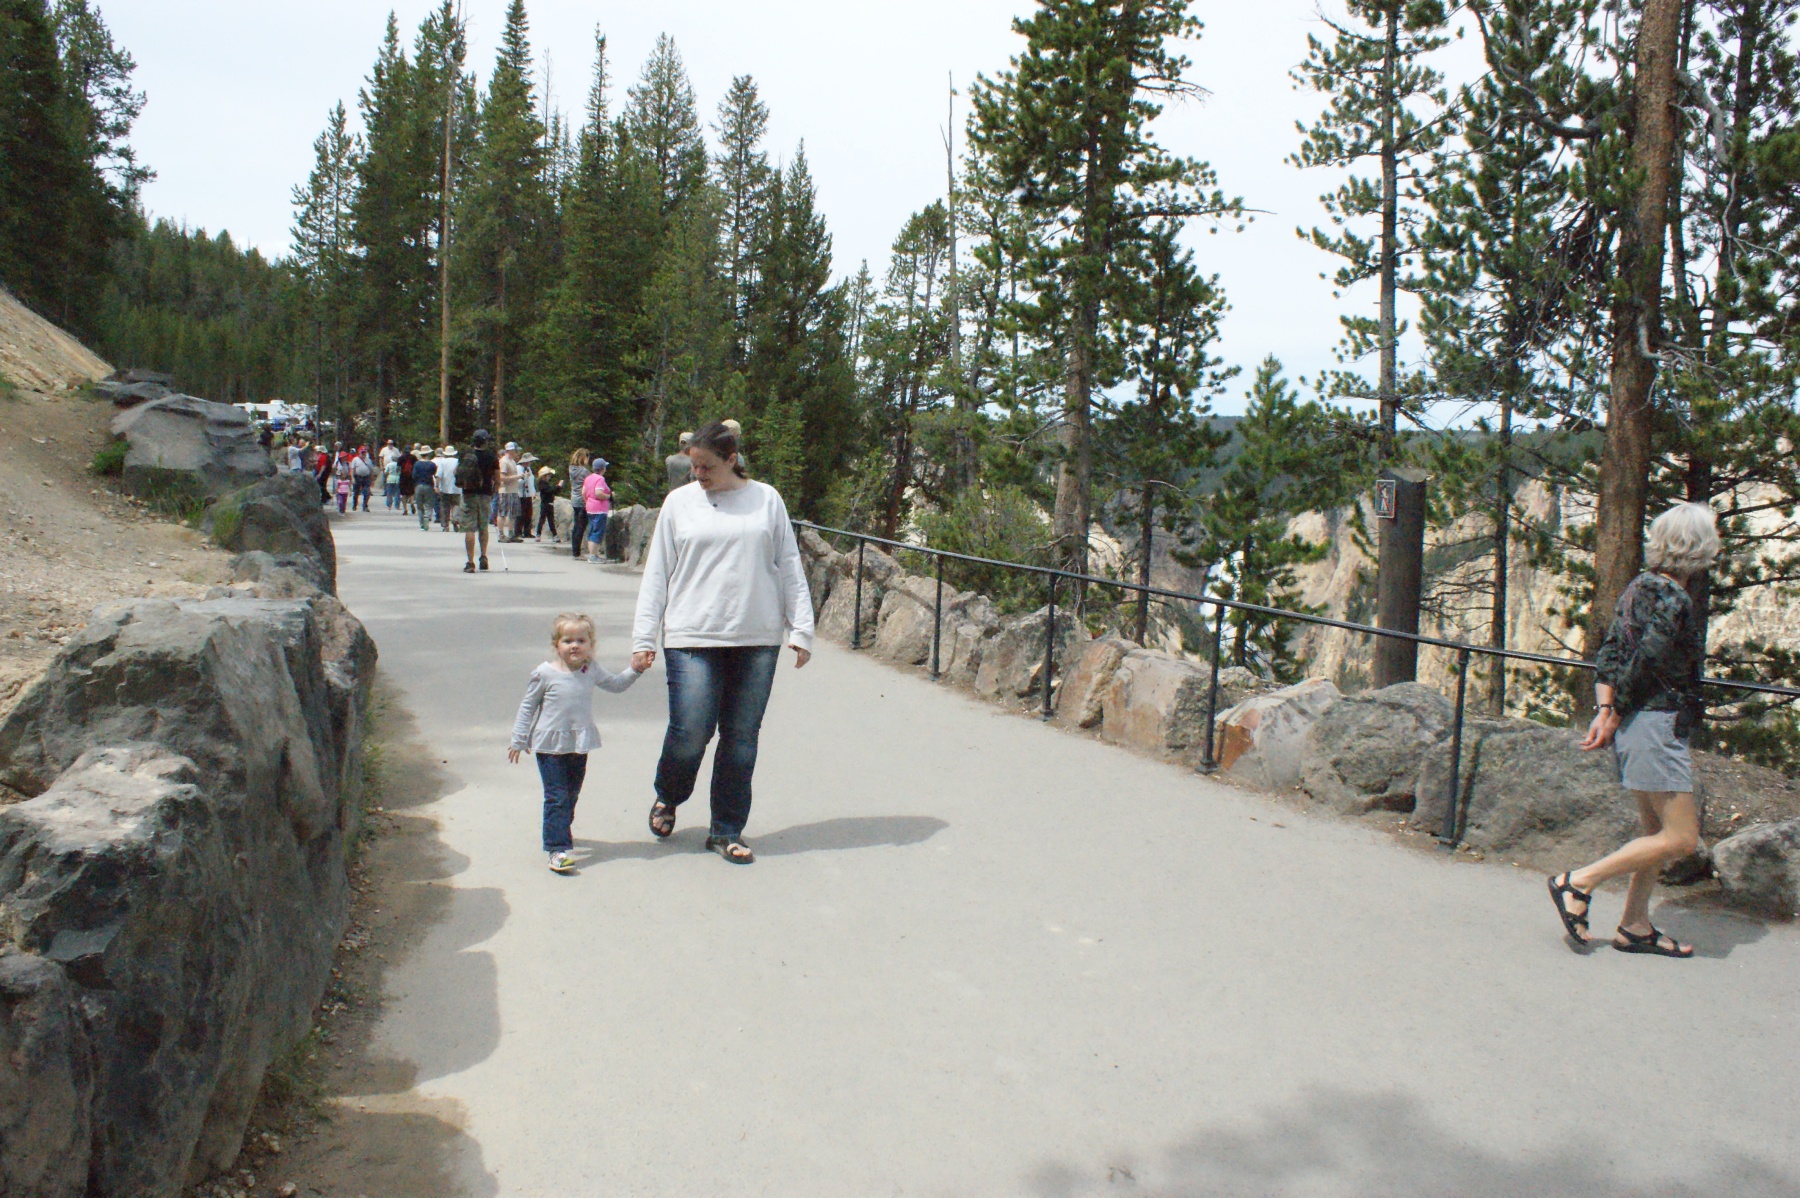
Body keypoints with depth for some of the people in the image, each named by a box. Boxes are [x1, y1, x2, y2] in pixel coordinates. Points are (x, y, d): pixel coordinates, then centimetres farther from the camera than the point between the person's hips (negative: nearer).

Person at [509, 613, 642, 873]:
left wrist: (635, 670, 4)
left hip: (579, 744, 4)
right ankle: (558, 847, -7)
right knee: (556, 797, -8)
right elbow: (528, 707, 1)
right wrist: (519, 740, 3)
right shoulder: (544, 674, -9)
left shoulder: (592, 671, 1)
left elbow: (617, 685, 19)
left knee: (572, 794, 18)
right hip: (550, 746, -4)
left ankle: (561, 829, 41)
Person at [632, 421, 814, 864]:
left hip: (758, 640, 1)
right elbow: (657, 574, 7)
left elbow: (790, 568, 9)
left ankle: (727, 831, 19)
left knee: (742, 739, 4)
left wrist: (801, 631, 4)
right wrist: (643, 638, 2)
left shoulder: (767, 500, 7)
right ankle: (667, 798, 26)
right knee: (690, 732, -6)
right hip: (693, 638, -1)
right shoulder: (680, 502, 6)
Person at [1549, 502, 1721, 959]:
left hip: (1636, 724, 10)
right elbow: (1645, 664, -19)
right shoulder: (1672, 599, -16)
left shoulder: (1639, 587, 11)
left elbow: (1609, 652, 7)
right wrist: (1617, 714, -7)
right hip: (1655, 724, -10)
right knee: (1681, 839, -4)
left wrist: (1604, 710, 1)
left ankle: (1635, 926, 20)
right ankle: (1579, 882, -3)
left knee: (1659, 832, 16)